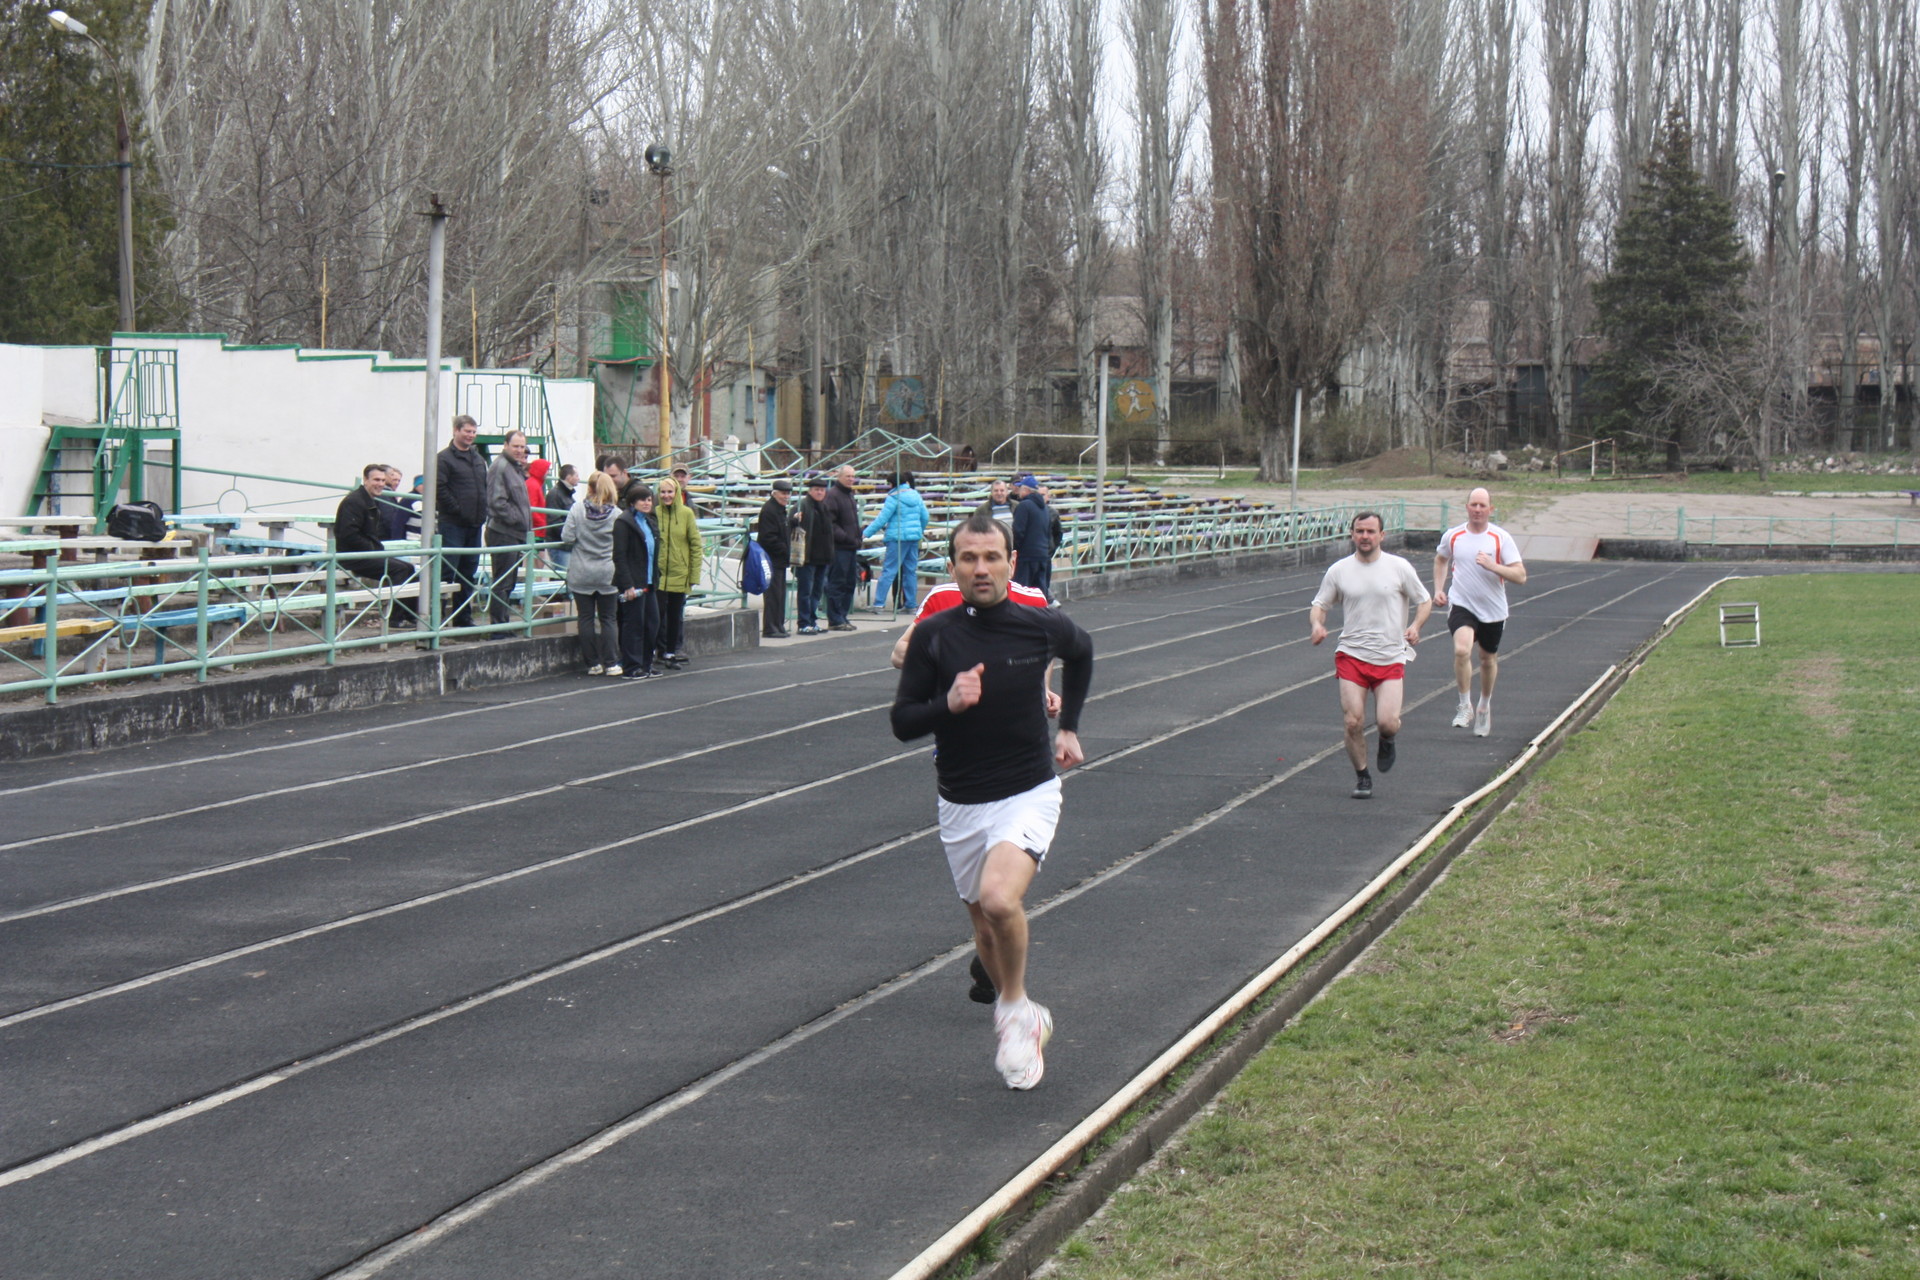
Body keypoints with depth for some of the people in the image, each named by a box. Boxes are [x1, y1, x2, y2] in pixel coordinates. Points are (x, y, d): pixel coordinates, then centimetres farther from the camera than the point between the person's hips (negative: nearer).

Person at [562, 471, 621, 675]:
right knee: (606, 618, 8)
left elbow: (567, 537, -10)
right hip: (607, 574, 0)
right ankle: (610, 663, 4)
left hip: (581, 574, 0)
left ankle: (593, 664, 8)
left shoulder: (577, 509, -9)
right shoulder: (616, 514, -9)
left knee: (586, 618, 7)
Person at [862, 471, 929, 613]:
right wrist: (920, 531, 32)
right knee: (911, 571, 11)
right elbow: (925, 517, 14)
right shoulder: (916, 495, 9)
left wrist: (866, 533, -5)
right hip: (914, 537, 6)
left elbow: (882, 519, -10)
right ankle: (911, 604, 12)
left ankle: (879, 603, -9)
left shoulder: (894, 497, -8)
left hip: (897, 537, -6)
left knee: (888, 571, -6)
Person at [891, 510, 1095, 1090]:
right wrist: (948, 703, -24)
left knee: (999, 898, -27)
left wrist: (1069, 727, 16)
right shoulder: (933, 635, -9)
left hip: (1029, 794, -2)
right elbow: (902, 723, -5)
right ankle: (1024, 1021, 41)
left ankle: (1015, 1006, -1)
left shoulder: (1042, 625, -8)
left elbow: (1082, 651, 17)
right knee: (984, 925, 15)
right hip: (961, 804, 3)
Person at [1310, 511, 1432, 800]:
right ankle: (1362, 778, 15)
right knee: (1353, 722, -7)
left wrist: (1415, 626, -9)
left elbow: (1424, 601, 10)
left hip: (1391, 658, -1)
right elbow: (1320, 603, 11)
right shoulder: (1339, 570, 4)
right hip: (1350, 655, 1)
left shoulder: (1399, 567, 1)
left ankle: (1386, 741, 25)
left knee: (1388, 722, -13)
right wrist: (1317, 624, -12)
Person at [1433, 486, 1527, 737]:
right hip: (1461, 606, 0)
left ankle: (1485, 706, 40)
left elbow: (1520, 577, -13)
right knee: (1462, 650, -25)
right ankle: (1465, 706, -10)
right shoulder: (1452, 536, -1)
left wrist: (1491, 566, -26)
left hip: (1493, 610, 0)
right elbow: (1441, 560, 22)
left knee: (1488, 660, 15)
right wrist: (1438, 589, 10)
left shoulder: (1501, 538, -9)